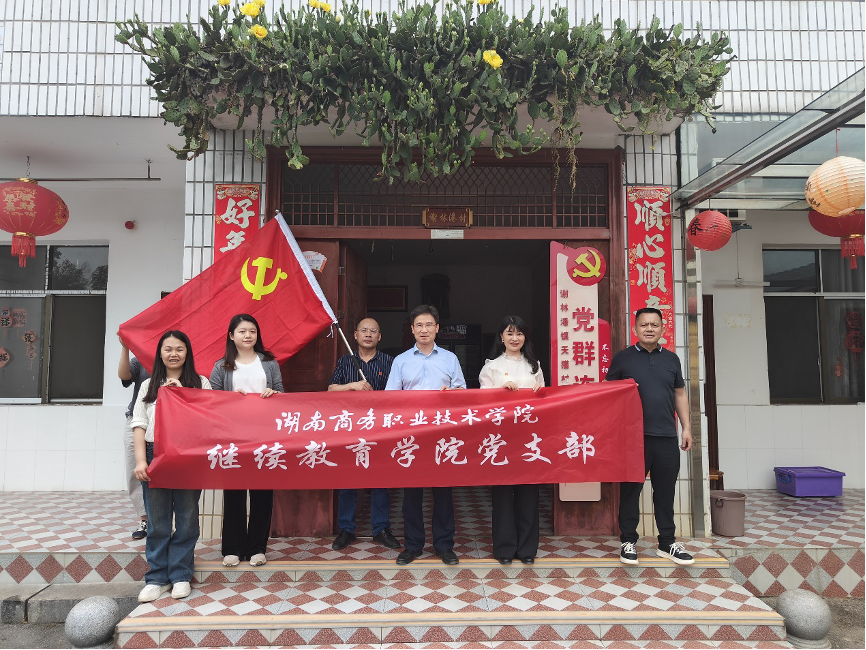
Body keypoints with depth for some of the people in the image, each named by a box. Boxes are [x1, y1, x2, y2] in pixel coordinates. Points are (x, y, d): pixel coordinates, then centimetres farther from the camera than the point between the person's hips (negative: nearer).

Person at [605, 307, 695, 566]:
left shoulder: (671, 359, 12)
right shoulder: (623, 358, 1)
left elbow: (680, 394, 16)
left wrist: (686, 428, 10)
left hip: (666, 437, 3)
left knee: (665, 491, 11)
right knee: (630, 490, 4)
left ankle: (667, 543, 24)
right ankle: (628, 542, 16)